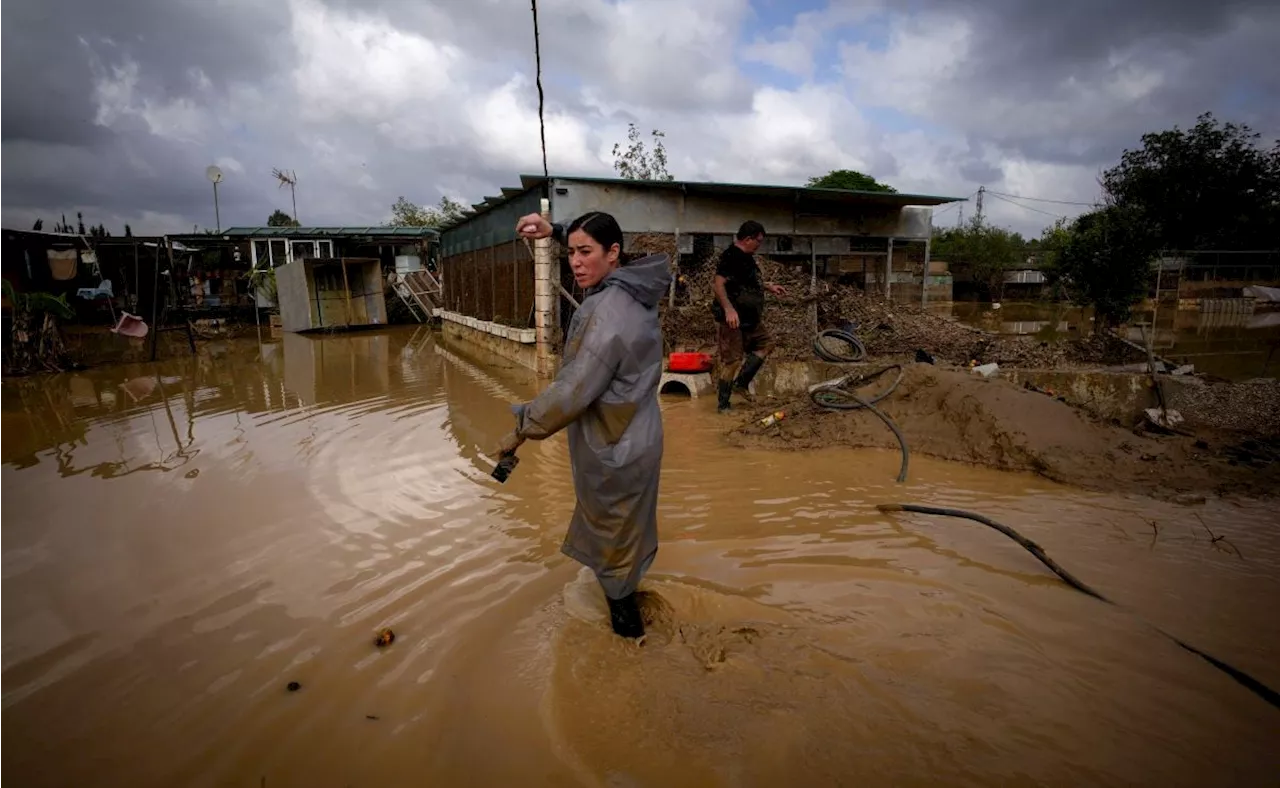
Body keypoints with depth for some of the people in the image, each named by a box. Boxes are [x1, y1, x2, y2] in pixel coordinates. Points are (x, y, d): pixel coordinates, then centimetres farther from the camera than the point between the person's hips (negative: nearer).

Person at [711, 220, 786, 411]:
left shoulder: (746, 257, 14)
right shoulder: (730, 257, -17)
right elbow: (718, 285, -27)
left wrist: (769, 286, 23)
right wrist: (729, 309, -34)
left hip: (749, 317, 10)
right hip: (733, 319, -10)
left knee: (765, 344, 16)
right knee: (730, 359, -6)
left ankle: (741, 383, 17)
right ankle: (723, 404, 1)